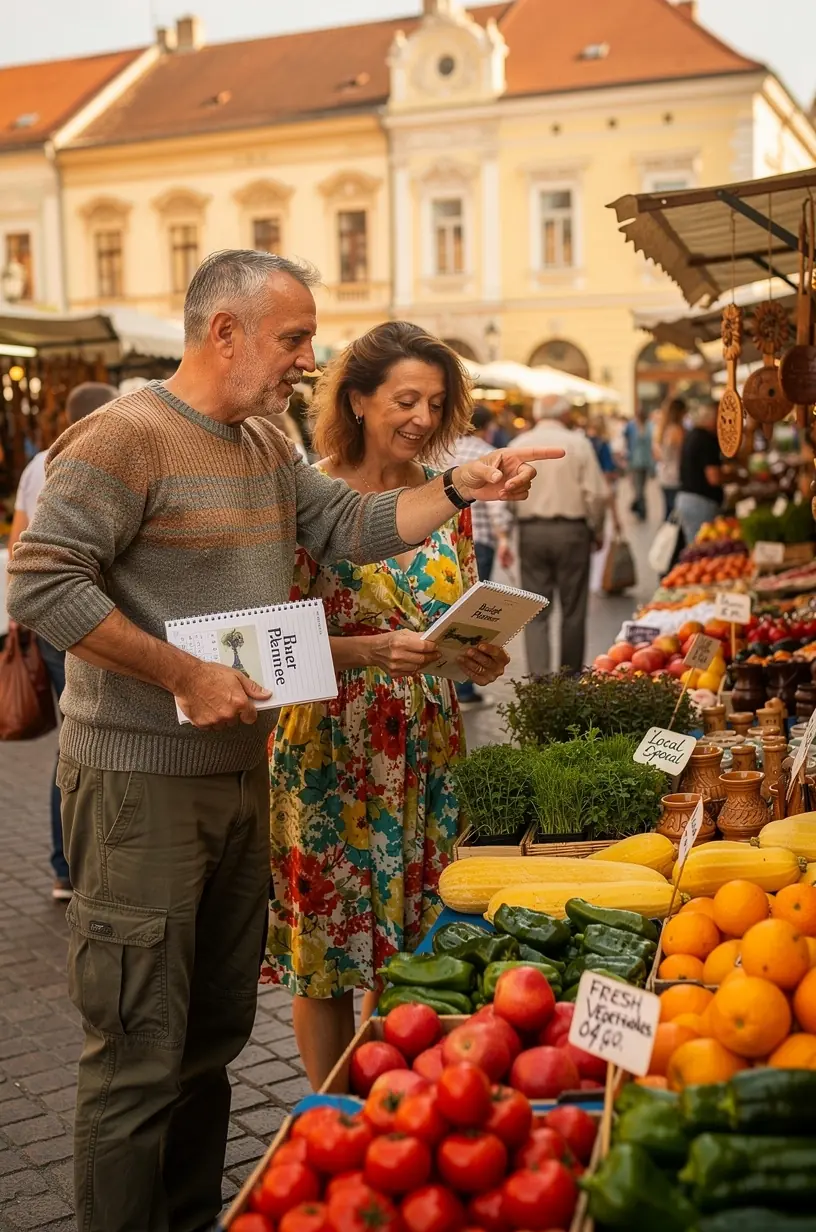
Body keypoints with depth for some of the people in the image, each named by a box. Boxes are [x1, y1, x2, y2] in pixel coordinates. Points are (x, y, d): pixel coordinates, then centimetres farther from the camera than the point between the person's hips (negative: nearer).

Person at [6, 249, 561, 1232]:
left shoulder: (267, 445, 13)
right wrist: (183, 674, -23)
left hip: (239, 769, 9)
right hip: (140, 781, -9)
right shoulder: (125, 437, -15)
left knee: (216, 1031, 19)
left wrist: (462, 489, -1)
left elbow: (352, 527, 12)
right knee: (141, 1055, -1)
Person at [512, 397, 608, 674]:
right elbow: (597, 493, -7)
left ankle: (539, 677, -7)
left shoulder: (520, 444, 2)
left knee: (535, 612, 4)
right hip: (571, 530, -1)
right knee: (572, 610, 10)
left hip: (531, 531, 2)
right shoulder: (578, 443, -4)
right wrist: (597, 530, 8)